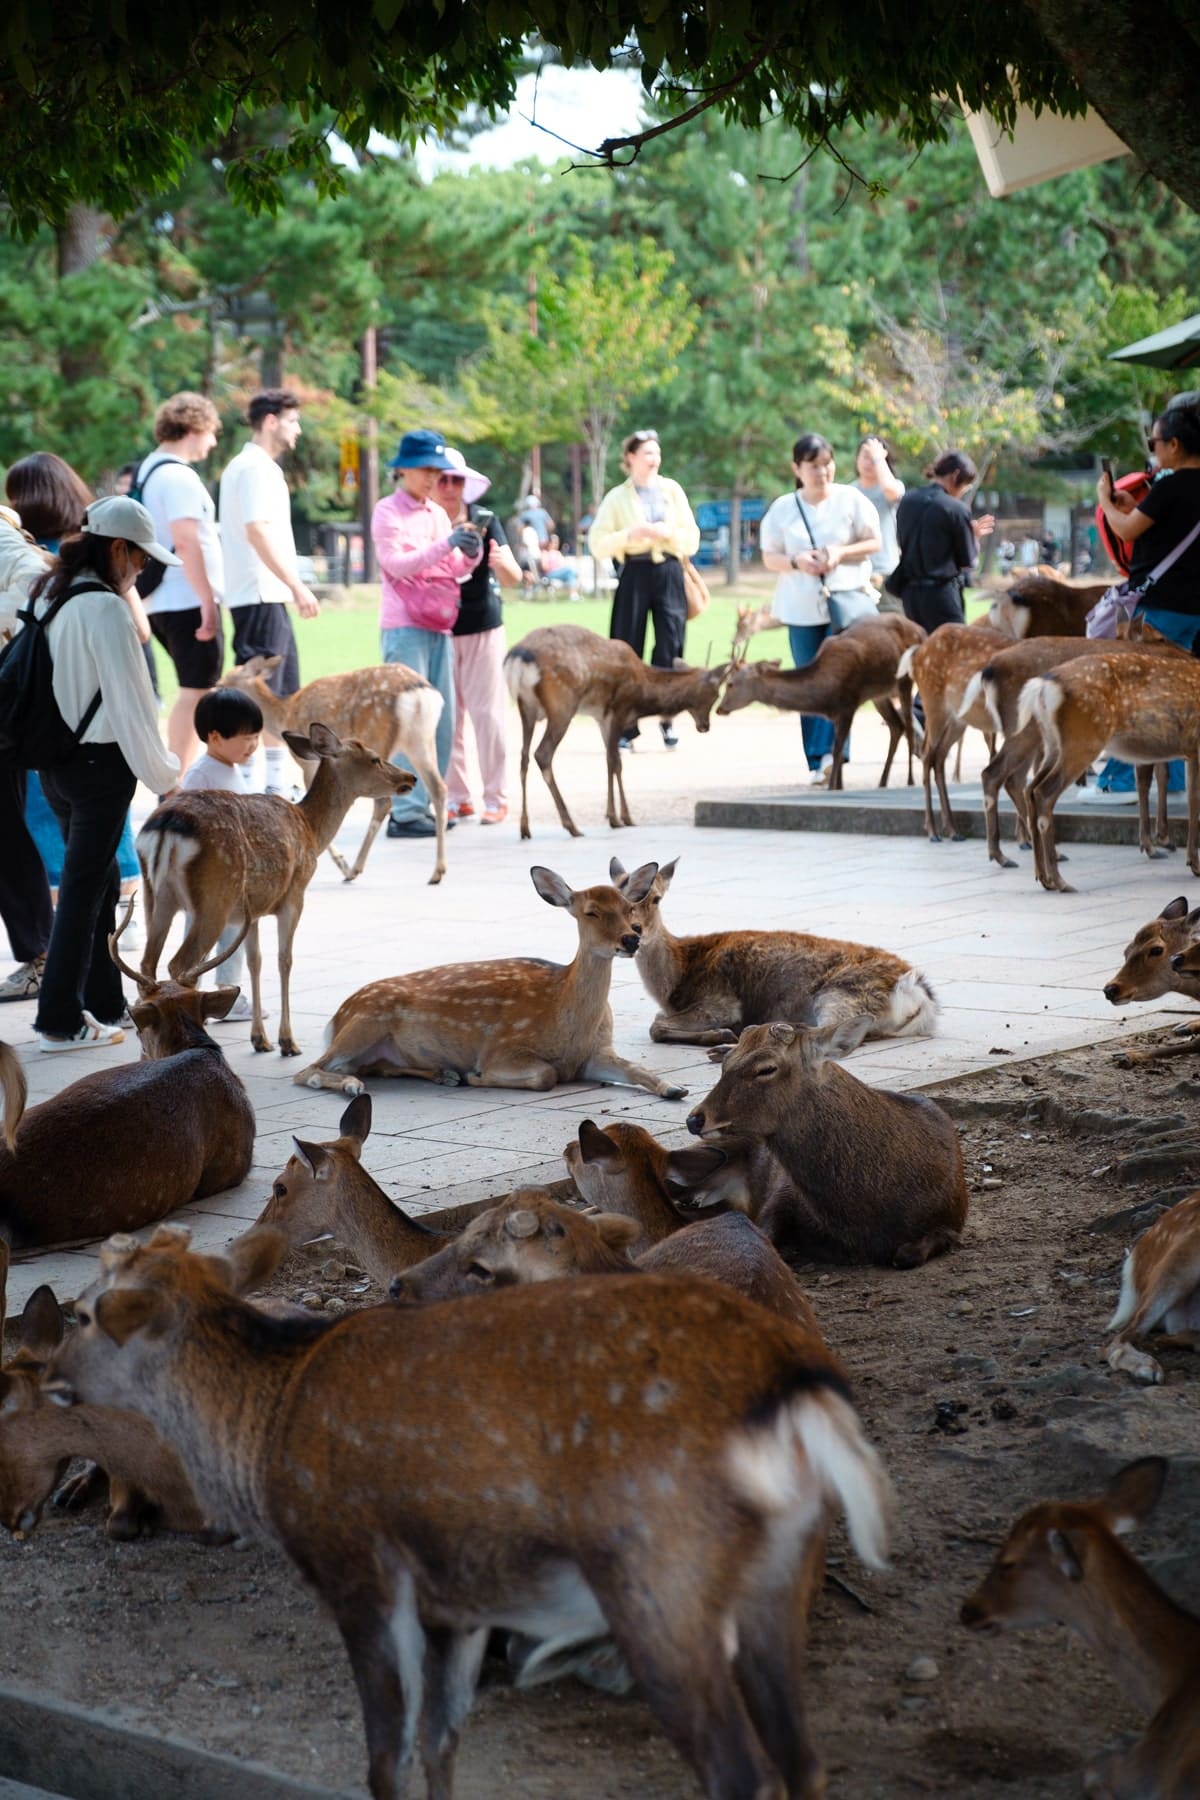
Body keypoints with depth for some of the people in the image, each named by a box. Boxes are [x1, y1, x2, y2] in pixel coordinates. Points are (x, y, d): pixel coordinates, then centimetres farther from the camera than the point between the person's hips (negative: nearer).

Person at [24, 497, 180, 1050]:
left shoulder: (48, 592, 8)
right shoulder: (105, 609, -19)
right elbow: (130, 702, -18)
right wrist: (163, 776, -9)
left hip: (54, 756, 8)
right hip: (100, 762, -8)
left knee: (97, 879, 18)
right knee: (83, 886, 0)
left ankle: (104, 1001, 27)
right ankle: (60, 1020, 4)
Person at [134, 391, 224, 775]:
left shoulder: (145, 470, 14)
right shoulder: (180, 477, -15)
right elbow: (186, 544, -22)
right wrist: (208, 602, -20)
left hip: (158, 601, 10)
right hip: (188, 601, -10)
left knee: (193, 689, 18)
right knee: (196, 692, -4)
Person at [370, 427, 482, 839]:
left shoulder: (437, 513, 17)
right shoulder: (388, 511, -2)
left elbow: (456, 570, 14)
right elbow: (397, 564, -14)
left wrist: (471, 555, -8)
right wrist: (445, 545, -24)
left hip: (439, 627, 7)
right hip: (405, 627, -7)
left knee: (442, 720, 4)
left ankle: (426, 805, 10)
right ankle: (404, 813, -11)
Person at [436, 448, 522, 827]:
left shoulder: (485, 522, -2)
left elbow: (514, 579, -6)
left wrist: (502, 564, -28)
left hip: (481, 628, -2)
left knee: (487, 711, -1)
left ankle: (496, 798, 4)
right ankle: (456, 797, 13)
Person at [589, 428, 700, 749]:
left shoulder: (672, 490, 10)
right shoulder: (617, 498, 5)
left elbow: (692, 539, 8)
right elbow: (597, 544, -2)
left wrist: (668, 532, -10)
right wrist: (630, 535, -14)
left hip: (669, 574, 1)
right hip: (634, 575, -1)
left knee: (670, 648, -6)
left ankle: (666, 718, 8)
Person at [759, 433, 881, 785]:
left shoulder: (850, 499, 1)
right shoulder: (782, 508, 5)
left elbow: (874, 542, 4)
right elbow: (769, 557, 7)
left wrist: (842, 552, -13)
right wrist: (796, 562, -13)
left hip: (848, 597, -2)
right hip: (801, 606, 2)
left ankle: (830, 751, -18)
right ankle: (817, 764, 11)